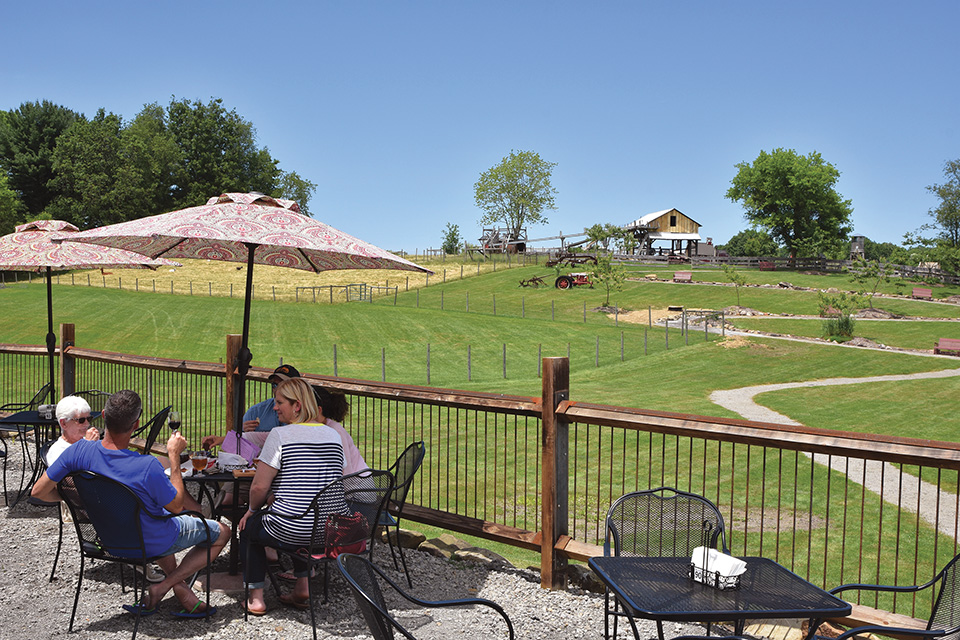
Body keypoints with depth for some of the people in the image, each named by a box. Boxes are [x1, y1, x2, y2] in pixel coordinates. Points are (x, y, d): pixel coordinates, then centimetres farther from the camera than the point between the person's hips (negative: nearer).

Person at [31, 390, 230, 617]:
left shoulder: (79, 451, -22)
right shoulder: (147, 466, -37)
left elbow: (39, 491, -10)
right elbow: (176, 506, -19)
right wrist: (174, 455, -16)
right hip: (153, 544, -6)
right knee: (222, 532, 15)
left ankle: (184, 595, 27)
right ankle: (161, 588, 5)